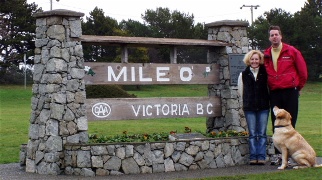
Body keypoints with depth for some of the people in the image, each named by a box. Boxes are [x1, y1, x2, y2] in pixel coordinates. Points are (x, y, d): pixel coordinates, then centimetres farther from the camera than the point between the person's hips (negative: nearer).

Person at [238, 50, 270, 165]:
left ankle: (261, 156, 1)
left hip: (263, 108, -1)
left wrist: (264, 101, 2)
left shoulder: (265, 73, 5)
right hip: (249, 108, 1)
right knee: (252, 134, 1)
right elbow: (240, 92, 14)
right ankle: (253, 156, 4)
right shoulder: (243, 74, 7)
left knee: (262, 133, -1)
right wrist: (247, 102, 10)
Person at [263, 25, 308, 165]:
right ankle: (278, 153, 9)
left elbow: (303, 71, 4)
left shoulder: (292, 51, -1)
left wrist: (298, 87, 9)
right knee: (276, 124, 4)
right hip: (274, 94, 3)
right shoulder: (266, 55, 8)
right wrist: (270, 87, 13)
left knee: (290, 123, -2)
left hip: (290, 92, -3)